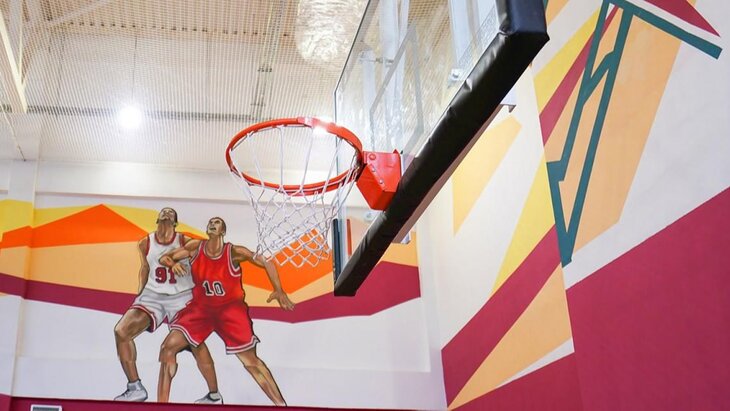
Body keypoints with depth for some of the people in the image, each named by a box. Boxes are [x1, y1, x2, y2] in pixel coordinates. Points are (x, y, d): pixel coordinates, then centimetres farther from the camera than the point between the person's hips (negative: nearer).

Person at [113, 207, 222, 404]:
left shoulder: (186, 243, -9)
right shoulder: (145, 244, 2)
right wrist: (140, 294, 20)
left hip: (182, 297, -3)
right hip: (152, 296, 3)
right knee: (121, 331, -14)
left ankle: (214, 395, 2)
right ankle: (135, 388, -3)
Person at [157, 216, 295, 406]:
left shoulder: (234, 252, -15)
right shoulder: (195, 247, -7)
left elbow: (267, 264, -8)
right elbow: (164, 258, 0)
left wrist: (279, 291, -18)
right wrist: (173, 263, -24)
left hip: (230, 307, -3)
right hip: (201, 307, 3)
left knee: (251, 361, -6)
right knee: (169, 346, -12)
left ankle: (281, 404, 4)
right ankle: (161, 405, -3)